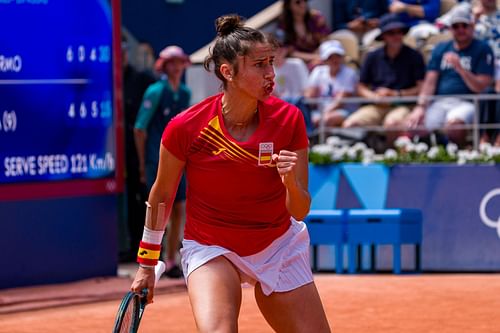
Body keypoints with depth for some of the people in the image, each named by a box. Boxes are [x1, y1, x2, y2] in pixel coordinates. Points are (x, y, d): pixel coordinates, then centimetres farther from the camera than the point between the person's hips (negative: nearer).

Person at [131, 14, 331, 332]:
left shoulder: (289, 119, -14)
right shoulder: (185, 127, -20)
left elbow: (300, 212, -10)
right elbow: (162, 195, -1)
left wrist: (291, 181, -32)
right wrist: (147, 264, 7)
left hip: (278, 244, 3)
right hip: (210, 246, -3)